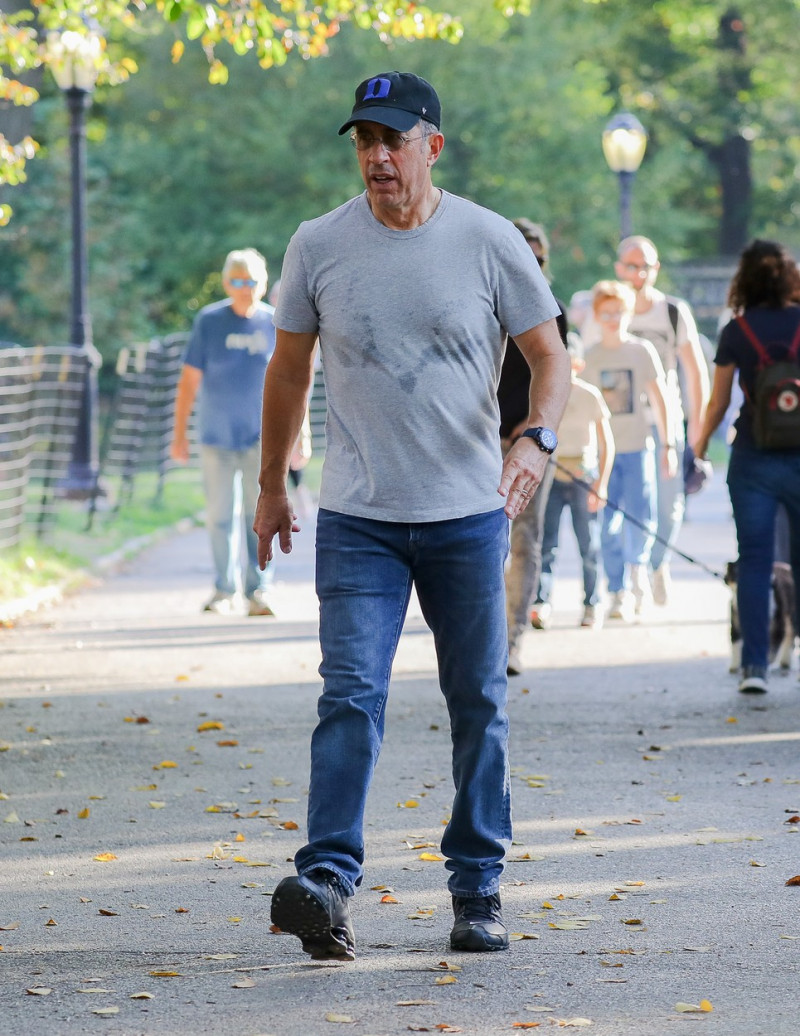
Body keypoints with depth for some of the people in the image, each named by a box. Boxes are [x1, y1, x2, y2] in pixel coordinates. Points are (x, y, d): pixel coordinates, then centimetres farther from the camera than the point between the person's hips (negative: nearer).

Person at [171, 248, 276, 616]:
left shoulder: (277, 324, 0)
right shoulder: (209, 321, -2)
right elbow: (189, 380, 1)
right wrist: (179, 434, -1)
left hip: (261, 436, 0)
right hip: (217, 435, 0)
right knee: (220, 515, 4)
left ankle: (258, 592, -2)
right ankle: (225, 589, 16)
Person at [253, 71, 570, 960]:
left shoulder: (490, 242, -3)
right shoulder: (317, 246, 1)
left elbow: (549, 355, 2)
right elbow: (288, 369, 13)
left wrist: (537, 437, -17)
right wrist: (272, 485, 16)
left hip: (468, 513, 0)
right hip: (357, 519, 0)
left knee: (478, 703, 7)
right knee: (350, 694, -14)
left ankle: (478, 888, 17)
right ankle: (326, 883, -21)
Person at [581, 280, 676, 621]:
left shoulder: (642, 351, 2)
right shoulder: (589, 358, 5)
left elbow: (659, 400, 3)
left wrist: (668, 445, -2)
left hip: (637, 448, -1)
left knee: (641, 519, -8)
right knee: (608, 526, -3)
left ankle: (637, 564, 21)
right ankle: (619, 593, 5)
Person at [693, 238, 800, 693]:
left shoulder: (737, 331, -2)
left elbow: (718, 404, 3)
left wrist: (701, 445, 18)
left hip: (753, 458, 0)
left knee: (754, 563, 1)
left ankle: (754, 664, -6)